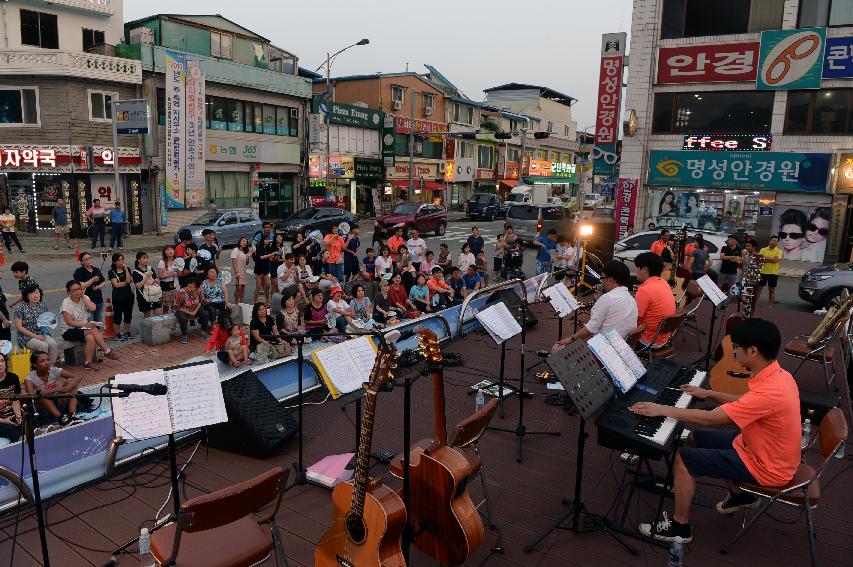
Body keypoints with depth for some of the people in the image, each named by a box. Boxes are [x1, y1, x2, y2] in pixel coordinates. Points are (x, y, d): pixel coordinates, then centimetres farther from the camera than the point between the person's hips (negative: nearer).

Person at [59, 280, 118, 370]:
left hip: (84, 329, 5)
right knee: (93, 330, -29)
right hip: (69, 331, -5)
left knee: (91, 337, -30)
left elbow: (92, 308, -16)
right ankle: (107, 351, -20)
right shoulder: (66, 303, -9)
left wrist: (83, 297, -12)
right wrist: (85, 324, -28)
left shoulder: (85, 298, 5)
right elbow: (69, 322, -17)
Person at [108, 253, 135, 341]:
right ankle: (118, 334, 11)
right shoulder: (111, 272, -3)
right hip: (118, 296, -4)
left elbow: (129, 280, -11)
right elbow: (116, 284, -13)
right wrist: (126, 282, -4)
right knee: (118, 315, 2)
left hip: (128, 295, 4)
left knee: (128, 314, 10)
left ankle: (127, 332, 23)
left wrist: (126, 269, -10)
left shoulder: (127, 269, 7)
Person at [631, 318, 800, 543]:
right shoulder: (777, 374, -5)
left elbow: (710, 418, -31)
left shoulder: (769, 392, -34)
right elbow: (744, 404, 14)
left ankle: (680, 527, 5)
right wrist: (708, 394, 11)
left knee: (683, 459, -11)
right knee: (695, 438, 16)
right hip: (765, 448, 9)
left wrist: (662, 410, -25)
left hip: (765, 467, -9)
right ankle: (740, 495, 31)